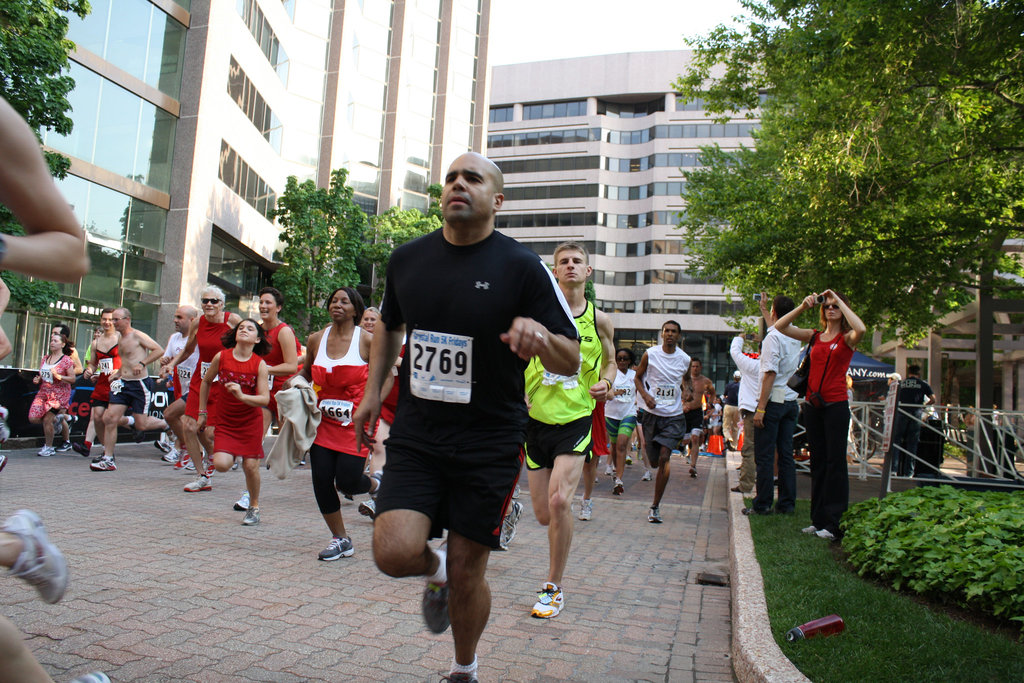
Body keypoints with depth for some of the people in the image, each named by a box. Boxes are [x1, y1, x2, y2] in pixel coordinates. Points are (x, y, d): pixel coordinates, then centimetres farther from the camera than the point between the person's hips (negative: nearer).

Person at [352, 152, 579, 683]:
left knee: (466, 572, 6)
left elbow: (570, 361, -8)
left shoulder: (522, 267, -8)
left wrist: (539, 337, -29)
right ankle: (435, 571, 25)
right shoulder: (407, 258, 4)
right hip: (415, 434, 3)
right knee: (394, 553, -14)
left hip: (489, 441, -2)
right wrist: (373, 389, 14)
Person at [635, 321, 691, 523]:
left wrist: (686, 396, 12)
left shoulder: (685, 359, 2)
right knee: (654, 462, 6)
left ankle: (655, 506, -7)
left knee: (664, 458, -15)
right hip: (652, 413, 0)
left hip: (674, 415, 0)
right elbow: (637, 377, 5)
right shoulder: (650, 354, -3)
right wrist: (645, 395, -11)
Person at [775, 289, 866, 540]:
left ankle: (835, 524, 2)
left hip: (836, 404, -5)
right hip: (813, 404, 5)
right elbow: (780, 326, 7)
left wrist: (839, 300, -15)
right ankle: (819, 519, 19)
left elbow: (860, 329, -25)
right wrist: (803, 306, -3)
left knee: (835, 461, -3)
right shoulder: (814, 337, 11)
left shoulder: (847, 338, -1)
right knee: (817, 461, 11)